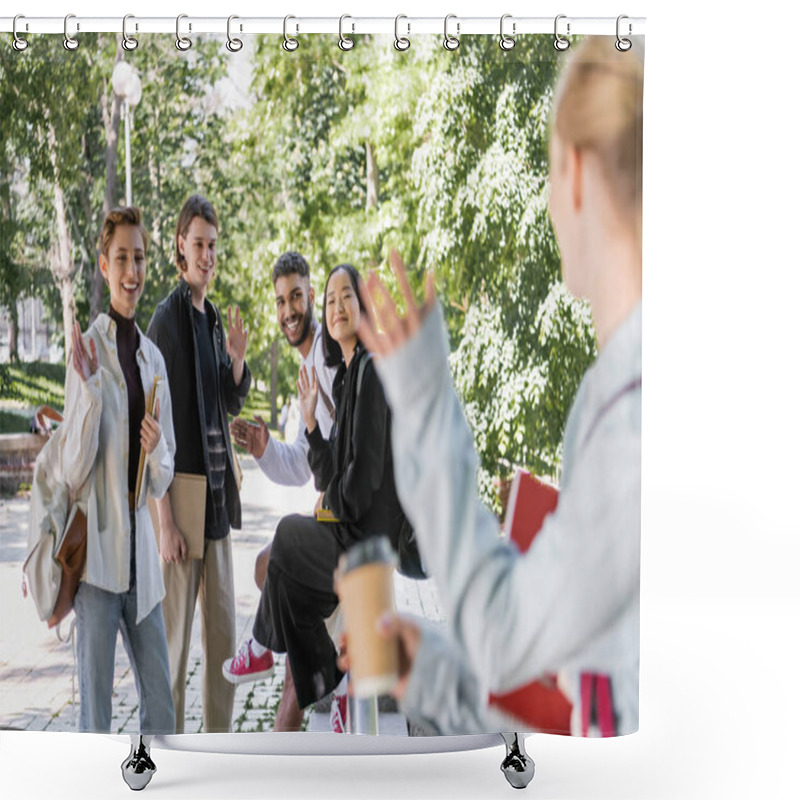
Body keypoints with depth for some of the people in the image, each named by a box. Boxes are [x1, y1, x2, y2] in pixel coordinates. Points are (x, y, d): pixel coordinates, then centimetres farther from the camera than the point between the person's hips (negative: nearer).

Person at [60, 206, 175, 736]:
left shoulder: (154, 357, 13)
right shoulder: (89, 348, -5)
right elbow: (72, 472, -11)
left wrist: (156, 451, -5)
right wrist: (89, 388, -21)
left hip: (140, 552, 6)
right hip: (98, 549, -6)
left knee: (162, 712, 10)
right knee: (96, 719, -1)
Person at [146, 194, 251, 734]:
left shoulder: (214, 318, 13)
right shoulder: (167, 318, -11)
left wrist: (237, 359, -2)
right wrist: (165, 520, -18)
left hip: (217, 493, 8)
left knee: (225, 634, 13)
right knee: (176, 639, -2)